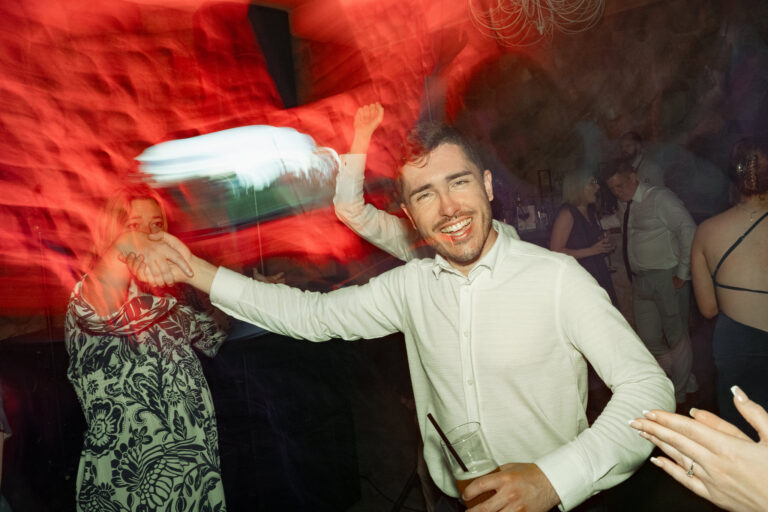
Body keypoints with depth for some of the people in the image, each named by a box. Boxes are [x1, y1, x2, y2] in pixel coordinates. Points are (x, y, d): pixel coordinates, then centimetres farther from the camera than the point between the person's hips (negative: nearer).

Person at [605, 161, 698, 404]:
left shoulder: (660, 197, -10)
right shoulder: (630, 206, 11)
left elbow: (689, 232, -17)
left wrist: (683, 273, -16)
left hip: (667, 279, -7)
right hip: (640, 281, 8)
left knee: (677, 338, 7)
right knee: (650, 340, 13)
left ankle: (679, 394, 24)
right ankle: (686, 382, 33)